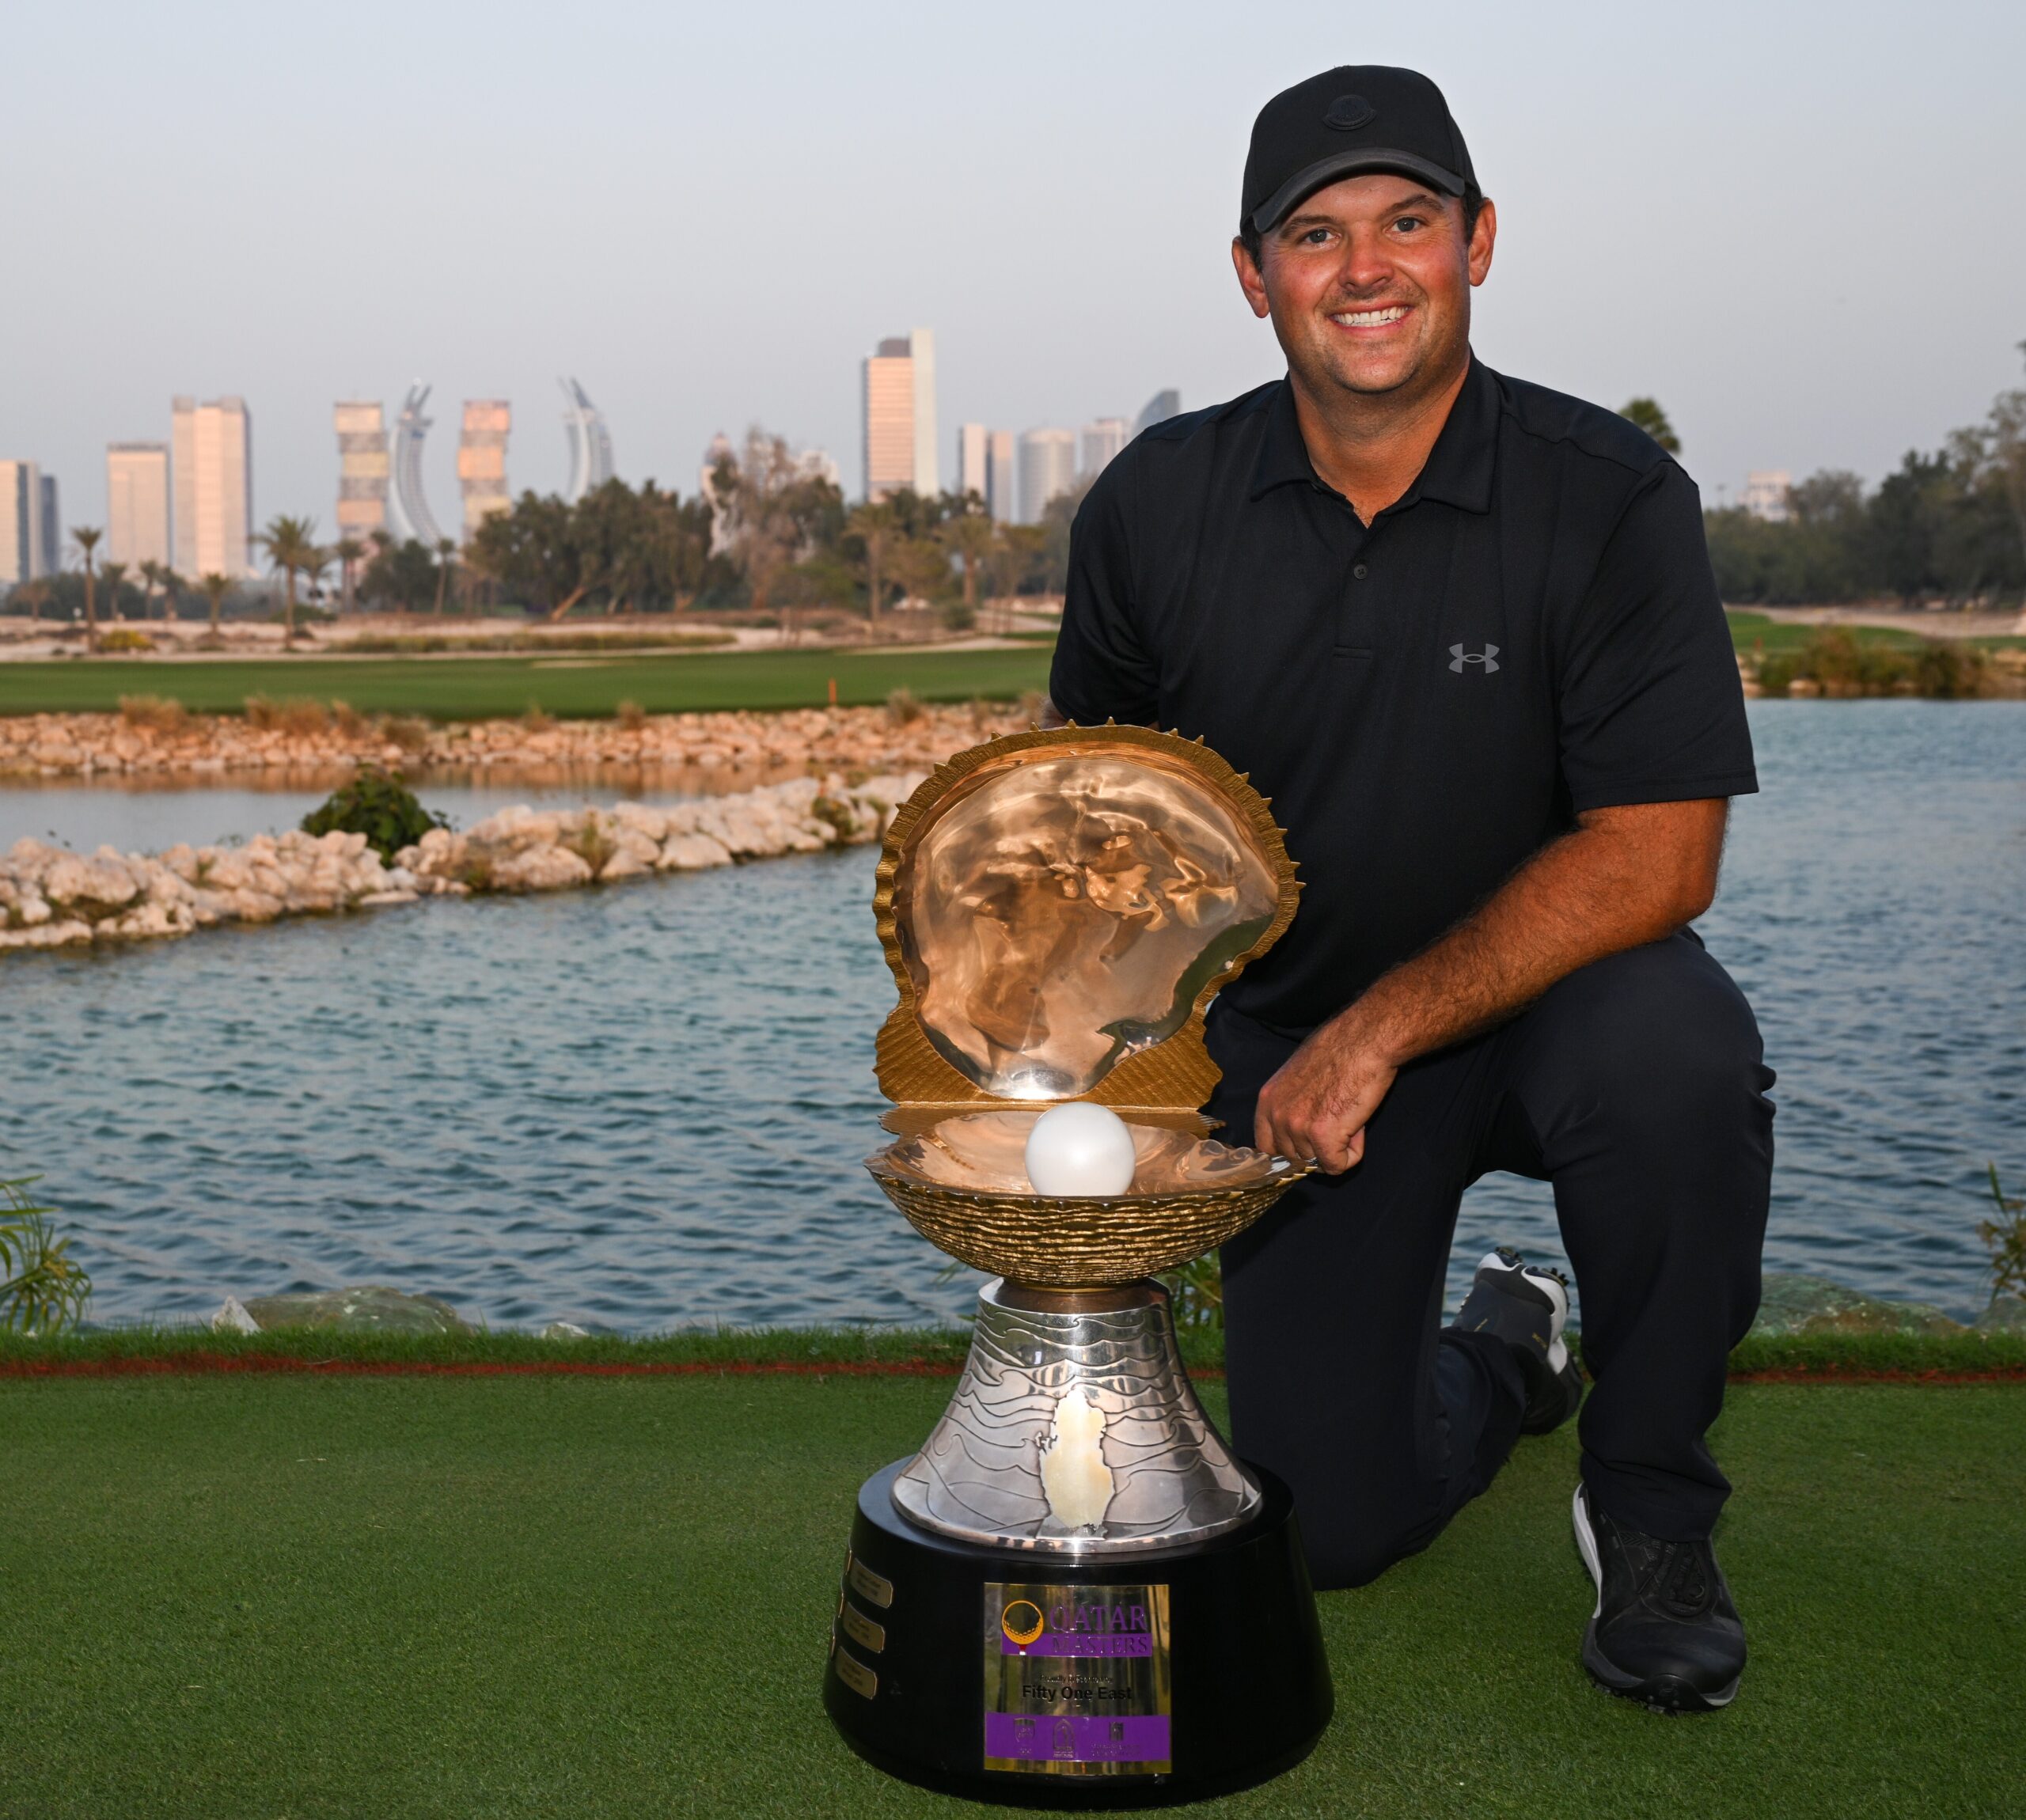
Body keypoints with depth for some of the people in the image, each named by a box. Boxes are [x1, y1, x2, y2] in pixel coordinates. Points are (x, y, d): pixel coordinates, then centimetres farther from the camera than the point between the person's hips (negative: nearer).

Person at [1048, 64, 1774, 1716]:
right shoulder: (1159, 503, -5)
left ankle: (1651, 1510, -10)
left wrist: (1382, 1029, -25)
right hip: (1288, 1039, 2)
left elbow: (1657, 854, -20)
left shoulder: (1608, 496, -14)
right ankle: (1502, 1354, 33)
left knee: (1671, 1046, -38)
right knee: (1331, 1527, -6)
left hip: (1540, 1002, -2)